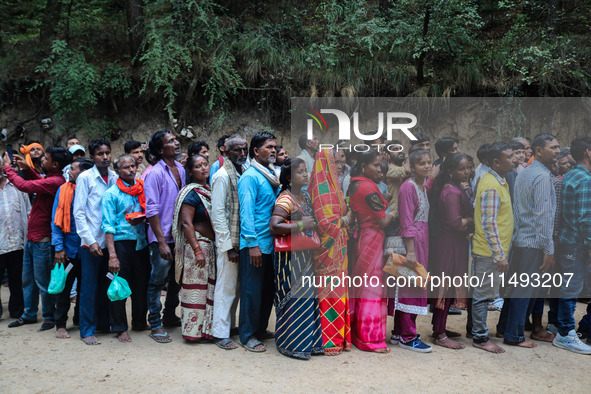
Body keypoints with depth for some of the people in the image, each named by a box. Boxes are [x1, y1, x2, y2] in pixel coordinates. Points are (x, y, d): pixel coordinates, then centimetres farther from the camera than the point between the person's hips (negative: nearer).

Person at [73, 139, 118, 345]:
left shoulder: (115, 178, 8)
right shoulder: (85, 178, -3)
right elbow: (79, 213, -6)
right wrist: (90, 240, -12)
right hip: (92, 241, -4)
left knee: (106, 285, 13)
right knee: (89, 287, 2)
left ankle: (103, 323, 26)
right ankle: (87, 330, 12)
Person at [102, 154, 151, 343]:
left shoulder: (143, 189, 11)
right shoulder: (111, 193, -2)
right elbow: (108, 226, -8)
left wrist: (142, 219, -2)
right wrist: (112, 255, -16)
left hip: (141, 242, 4)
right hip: (122, 241, -4)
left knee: (142, 284, 10)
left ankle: (140, 322, 27)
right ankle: (120, 328, 13)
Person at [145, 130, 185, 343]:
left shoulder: (181, 169, 9)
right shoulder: (155, 173, -13)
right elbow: (152, 210, -16)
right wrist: (162, 242, -19)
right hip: (162, 237, -7)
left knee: (176, 279, 18)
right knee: (158, 281, 3)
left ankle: (170, 316, 35)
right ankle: (155, 325, 16)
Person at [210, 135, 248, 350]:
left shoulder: (245, 174, 10)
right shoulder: (222, 176, -11)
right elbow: (217, 213, -14)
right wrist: (229, 246, -16)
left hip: (243, 240, 7)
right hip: (228, 241, -7)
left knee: (237, 287, 15)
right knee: (226, 287, 0)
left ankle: (230, 325, 30)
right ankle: (220, 333, 11)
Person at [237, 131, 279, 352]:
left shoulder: (272, 176, 15)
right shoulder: (250, 177, -10)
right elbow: (246, 211, -15)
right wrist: (252, 243, -20)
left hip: (271, 243, 8)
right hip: (255, 244, -8)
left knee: (268, 290, 15)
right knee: (252, 290, 1)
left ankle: (261, 330, 30)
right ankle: (247, 336, 13)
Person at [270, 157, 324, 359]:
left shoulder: (306, 196, 14)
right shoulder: (285, 199, -13)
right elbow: (274, 227, -25)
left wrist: (313, 225, 11)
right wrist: (301, 225, -21)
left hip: (306, 255, 8)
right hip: (290, 255, -8)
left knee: (308, 295, 11)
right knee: (294, 297, -4)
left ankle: (309, 341, 22)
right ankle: (290, 343, 11)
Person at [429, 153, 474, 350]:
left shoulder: (455, 189, 14)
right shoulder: (452, 192, -18)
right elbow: (456, 223, -23)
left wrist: (468, 228, -1)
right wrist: (473, 220, -8)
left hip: (454, 244, 10)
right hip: (449, 246, -10)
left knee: (447, 287, 15)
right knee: (445, 288, -4)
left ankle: (439, 328, 26)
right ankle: (439, 335, 4)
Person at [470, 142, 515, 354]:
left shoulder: (498, 181, 12)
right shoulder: (492, 187, -21)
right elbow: (489, 224, -24)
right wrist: (499, 255, -22)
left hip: (490, 250, 10)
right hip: (489, 251, -10)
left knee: (484, 293, 18)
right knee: (483, 294, 0)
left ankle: (479, 329, 30)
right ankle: (480, 338, 10)